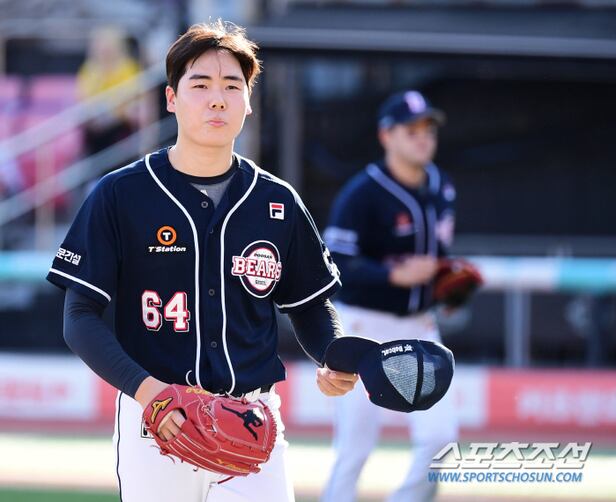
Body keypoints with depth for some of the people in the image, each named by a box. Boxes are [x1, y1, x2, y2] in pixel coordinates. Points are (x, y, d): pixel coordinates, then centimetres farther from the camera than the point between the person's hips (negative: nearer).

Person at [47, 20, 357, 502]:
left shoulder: (278, 204, 8)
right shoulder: (120, 195, -1)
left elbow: (311, 305, 19)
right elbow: (80, 317, -3)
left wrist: (337, 361, -3)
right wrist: (143, 388, -19)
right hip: (156, 426, -1)